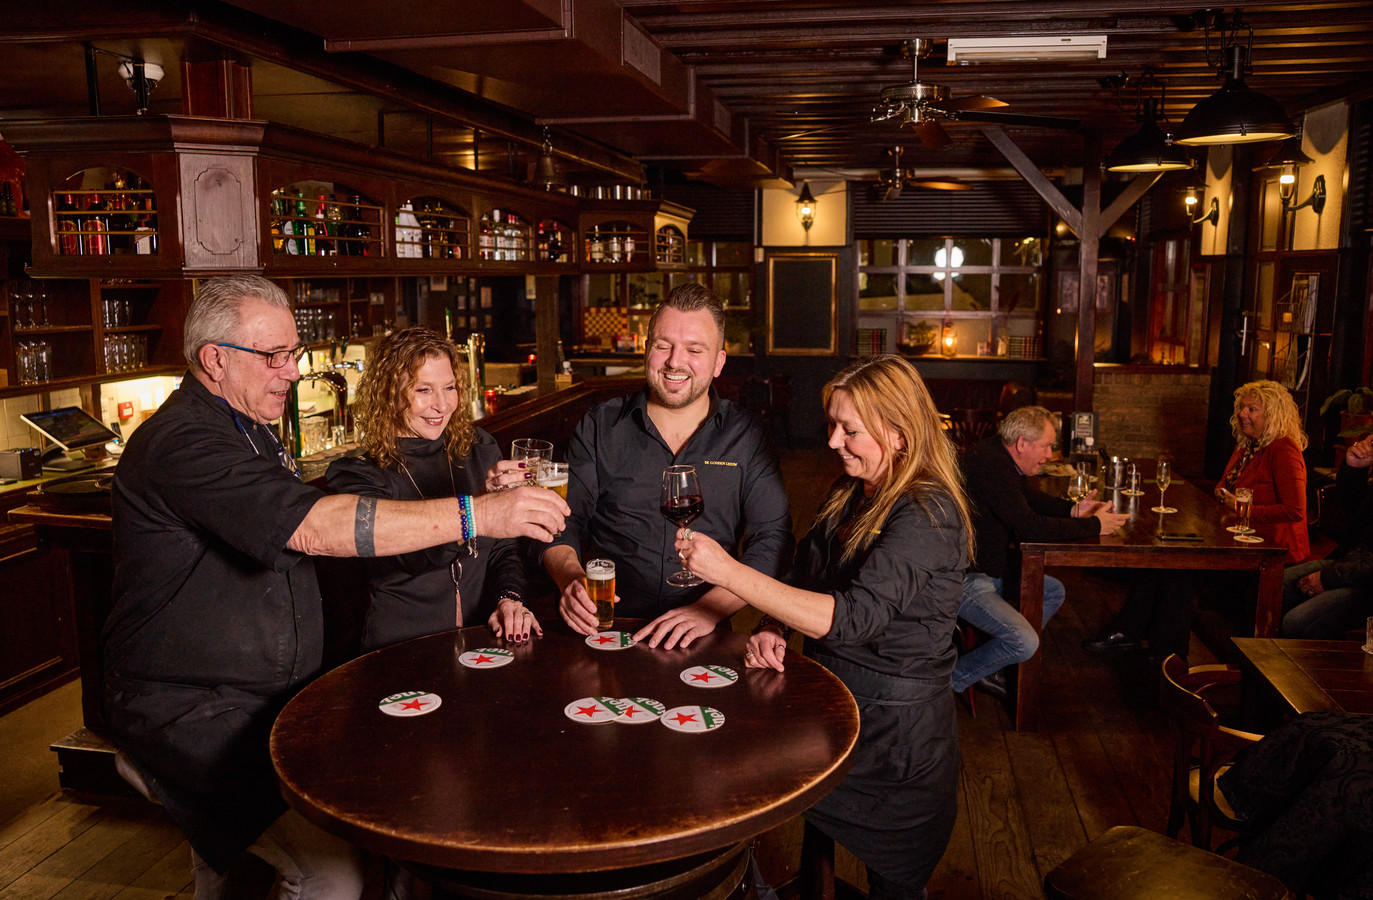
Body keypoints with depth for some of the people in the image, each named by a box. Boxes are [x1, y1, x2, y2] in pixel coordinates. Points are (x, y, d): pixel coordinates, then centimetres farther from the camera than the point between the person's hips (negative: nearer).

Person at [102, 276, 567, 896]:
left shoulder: (249, 431, 16)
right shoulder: (180, 443, -19)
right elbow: (314, 527, -30)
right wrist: (474, 516, -31)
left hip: (271, 694, 10)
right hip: (187, 711, -10)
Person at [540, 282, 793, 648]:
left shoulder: (744, 436, 7)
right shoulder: (600, 426, 10)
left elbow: (772, 542, -1)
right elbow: (562, 523, 7)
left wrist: (708, 610, -16)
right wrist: (571, 579, -15)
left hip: (698, 638, 0)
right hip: (603, 629, 0)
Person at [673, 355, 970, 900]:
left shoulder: (928, 516, -24)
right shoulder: (850, 494, 4)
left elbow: (851, 617, -35)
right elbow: (804, 578, 9)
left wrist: (727, 571, -35)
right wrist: (772, 630, -14)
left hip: (895, 733, -8)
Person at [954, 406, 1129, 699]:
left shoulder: (1000, 458, 8)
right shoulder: (990, 465, -25)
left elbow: (1032, 497, 24)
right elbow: (1030, 526, -28)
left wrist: (1073, 510, 5)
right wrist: (1093, 526, -17)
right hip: (966, 579, -11)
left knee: (1054, 592, 19)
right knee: (1025, 643, -23)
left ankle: (990, 667, 17)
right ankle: (953, 677, 0)